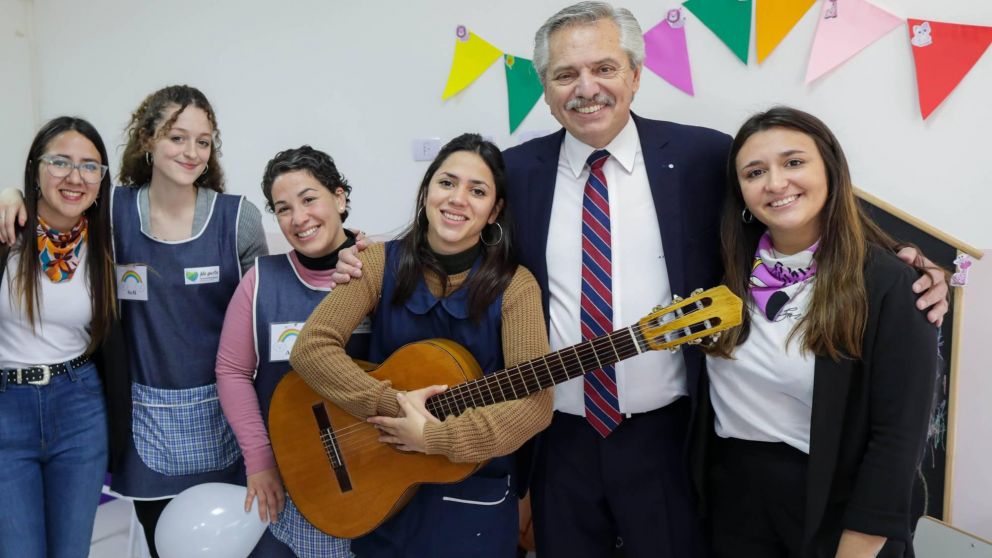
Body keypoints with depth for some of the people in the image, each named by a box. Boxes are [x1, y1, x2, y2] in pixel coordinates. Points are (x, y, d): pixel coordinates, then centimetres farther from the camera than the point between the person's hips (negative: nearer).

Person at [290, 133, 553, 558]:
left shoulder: (514, 285, -12)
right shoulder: (381, 263, -6)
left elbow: (535, 404, -21)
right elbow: (310, 347, -15)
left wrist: (433, 436, -25)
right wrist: (394, 406, -22)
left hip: (474, 494, -1)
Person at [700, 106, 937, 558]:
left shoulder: (891, 283, -16)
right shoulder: (728, 271, -3)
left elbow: (899, 435, -16)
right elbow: (711, 398, 4)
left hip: (835, 508, -4)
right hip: (732, 498, 4)